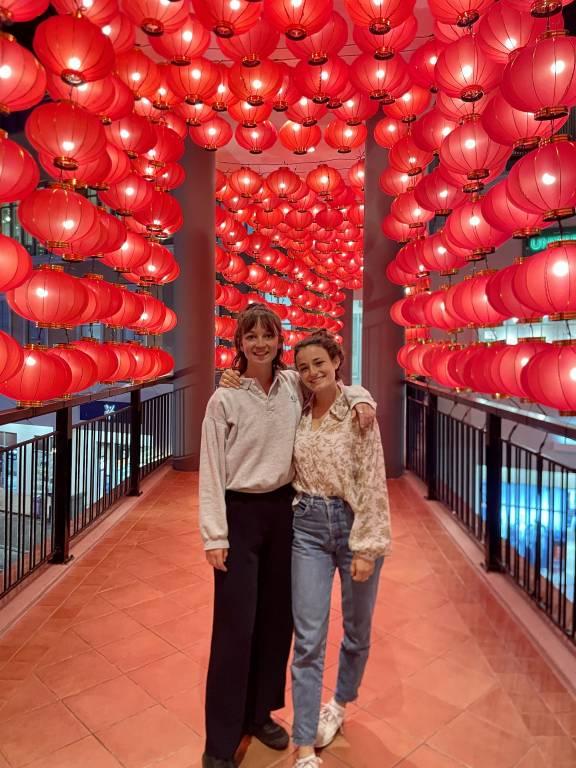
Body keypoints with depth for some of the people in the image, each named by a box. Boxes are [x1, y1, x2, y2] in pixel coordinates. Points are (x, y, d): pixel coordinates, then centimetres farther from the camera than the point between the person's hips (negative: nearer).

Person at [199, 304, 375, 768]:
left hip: (283, 510, 4)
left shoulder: (294, 385, 0)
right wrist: (215, 535, -12)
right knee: (235, 626, 1)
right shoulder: (224, 400, -9)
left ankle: (260, 713, 38)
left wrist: (360, 397, -5)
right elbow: (212, 471, -9)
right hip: (241, 514, -4)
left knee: (276, 619, 15)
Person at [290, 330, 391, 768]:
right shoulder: (298, 414, 2)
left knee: (357, 629, 17)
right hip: (308, 526, 3)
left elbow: (372, 484, -12)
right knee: (308, 639, 2)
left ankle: (340, 703, 45)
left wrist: (366, 547, -15)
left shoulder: (357, 413, -11)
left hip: (352, 523, -2)